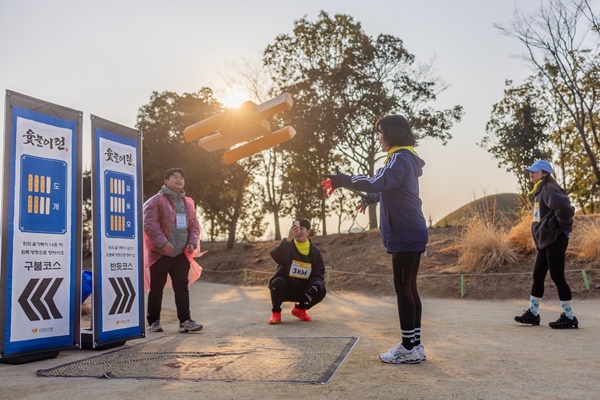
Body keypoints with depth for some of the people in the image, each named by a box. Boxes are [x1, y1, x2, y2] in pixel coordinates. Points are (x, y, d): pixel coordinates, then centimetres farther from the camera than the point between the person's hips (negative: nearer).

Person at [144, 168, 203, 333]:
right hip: (160, 253, -5)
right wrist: (162, 242, -22)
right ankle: (154, 321, 16)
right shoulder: (156, 201, -5)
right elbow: (149, 224, -14)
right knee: (156, 288, 5)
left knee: (182, 288, 2)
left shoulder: (188, 203, 14)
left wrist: (192, 242, 0)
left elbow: (194, 225, 16)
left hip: (181, 254, 5)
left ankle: (185, 321, 3)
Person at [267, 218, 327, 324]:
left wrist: (317, 284, -25)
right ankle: (276, 313, -9)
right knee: (278, 282, -34)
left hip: (303, 290, 3)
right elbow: (276, 257, -33)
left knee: (321, 291, -20)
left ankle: (300, 309, 9)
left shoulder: (315, 252, 0)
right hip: (284, 288, -3)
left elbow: (319, 273, -1)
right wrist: (289, 239, -45)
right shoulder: (287, 245, -10)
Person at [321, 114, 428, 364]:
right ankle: (414, 345, 18)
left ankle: (409, 349, 0)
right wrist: (371, 198, 48)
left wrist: (341, 180, -26)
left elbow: (376, 183, -30)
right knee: (409, 288, 12)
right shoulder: (405, 158, 19)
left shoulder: (400, 158, -13)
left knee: (403, 288, -5)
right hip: (410, 234, 10)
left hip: (405, 235, -10)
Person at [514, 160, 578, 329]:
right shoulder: (540, 191, 16)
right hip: (545, 241, 10)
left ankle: (569, 317, 6)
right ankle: (532, 313, 20)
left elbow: (565, 208, -30)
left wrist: (560, 225, -17)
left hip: (555, 240, -10)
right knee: (538, 277, 12)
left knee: (557, 277, -4)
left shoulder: (549, 189, -14)